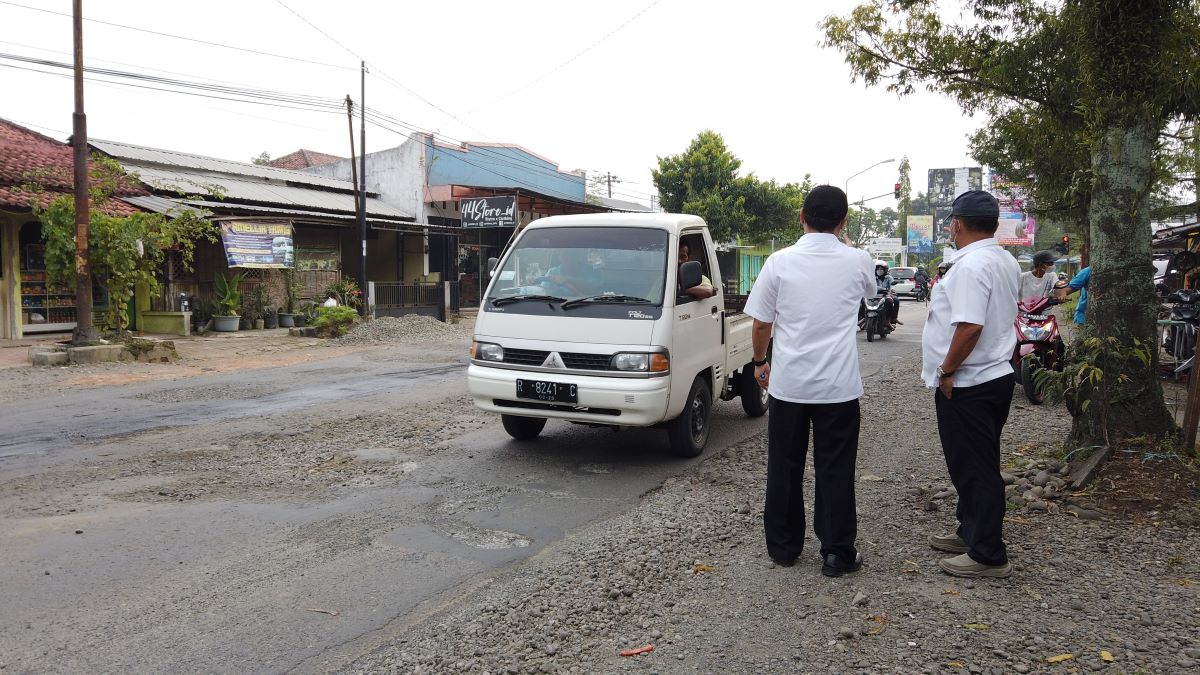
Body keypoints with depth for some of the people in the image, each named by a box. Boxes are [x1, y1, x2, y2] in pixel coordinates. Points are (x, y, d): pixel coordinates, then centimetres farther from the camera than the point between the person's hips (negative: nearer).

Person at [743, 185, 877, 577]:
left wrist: (759, 361, 16)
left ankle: (783, 547, 23)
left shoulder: (780, 261, -6)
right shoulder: (857, 261, -2)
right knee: (836, 471, 9)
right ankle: (837, 553, 15)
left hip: (787, 383, 0)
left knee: (784, 468, 12)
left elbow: (760, 324, -2)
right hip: (839, 385, 0)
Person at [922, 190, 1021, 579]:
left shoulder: (971, 265, -20)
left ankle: (988, 555, 8)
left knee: (974, 469, -1)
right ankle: (971, 533, 33)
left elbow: (969, 326, -28)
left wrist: (947, 371, -17)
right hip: (995, 375, 10)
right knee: (973, 465, 20)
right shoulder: (1006, 262, 12)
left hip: (968, 384, -10)